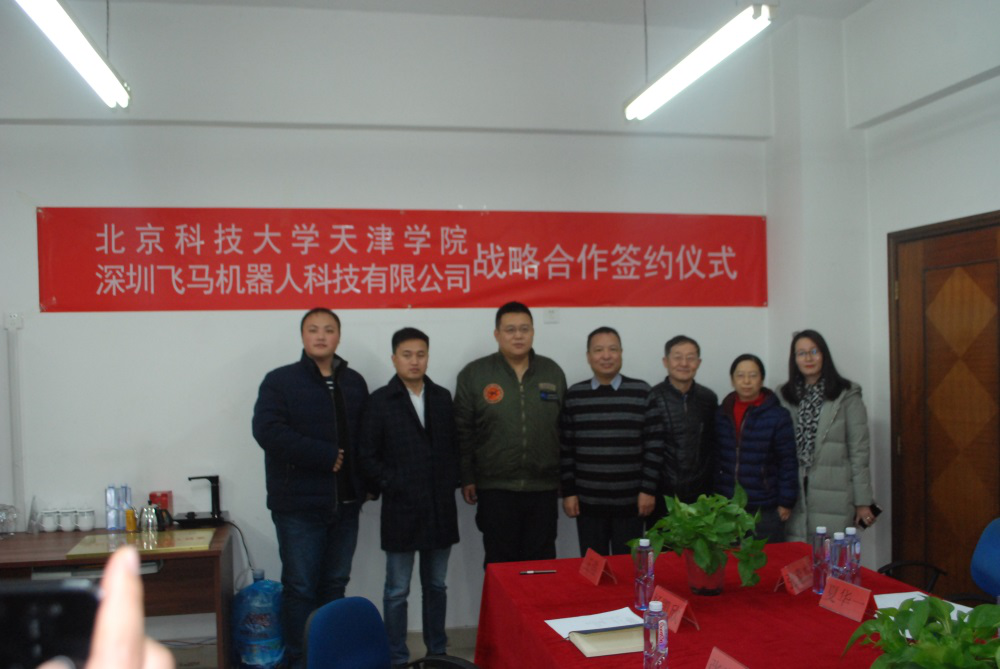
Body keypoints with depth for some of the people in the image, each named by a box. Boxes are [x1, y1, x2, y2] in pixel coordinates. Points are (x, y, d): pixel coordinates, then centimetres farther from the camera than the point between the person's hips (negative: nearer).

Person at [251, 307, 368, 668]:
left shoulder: (354, 383, 10)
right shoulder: (280, 381, -4)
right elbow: (268, 430, -17)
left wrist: (365, 480, -4)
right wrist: (325, 456, -17)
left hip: (345, 503, 4)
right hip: (299, 504, -4)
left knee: (334, 585, 14)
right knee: (300, 587, 2)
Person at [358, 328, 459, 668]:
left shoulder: (442, 397, 8)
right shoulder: (380, 400, -3)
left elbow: (454, 445, 13)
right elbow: (368, 456, -4)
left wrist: (452, 481, 1)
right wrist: (391, 485, -10)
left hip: (440, 508, 4)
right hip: (401, 509, -3)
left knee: (436, 586, 14)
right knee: (397, 591, 6)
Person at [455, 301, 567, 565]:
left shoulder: (553, 372, 6)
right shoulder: (473, 374, -2)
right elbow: (462, 432, 0)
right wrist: (467, 477, -2)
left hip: (543, 488, 2)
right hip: (496, 489, -2)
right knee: (500, 564, 7)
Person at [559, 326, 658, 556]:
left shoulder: (642, 392, -1)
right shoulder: (574, 395, 3)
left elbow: (653, 445, -2)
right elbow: (565, 448, 4)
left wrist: (649, 489, -6)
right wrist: (568, 492, 1)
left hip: (630, 501, -1)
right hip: (587, 501, 1)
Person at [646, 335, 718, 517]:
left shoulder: (709, 398, 6)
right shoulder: (652, 399, -8)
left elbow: (713, 444, 14)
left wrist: (712, 482, 9)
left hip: (700, 494, 4)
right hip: (663, 494, -3)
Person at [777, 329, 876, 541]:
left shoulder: (846, 396, 1)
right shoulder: (785, 396, 10)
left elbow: (859, 451, 0)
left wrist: (862, 501, -1)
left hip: (833, 498, -2)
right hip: (794, 496, 3)